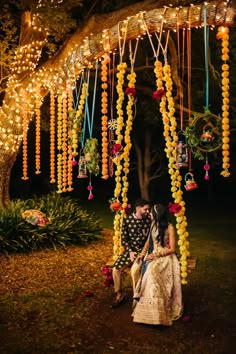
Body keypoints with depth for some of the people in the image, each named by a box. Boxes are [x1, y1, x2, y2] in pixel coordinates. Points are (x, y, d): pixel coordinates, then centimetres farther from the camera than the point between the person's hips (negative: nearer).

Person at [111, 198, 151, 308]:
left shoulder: (149, 219, -4)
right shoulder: (127, 220, -2)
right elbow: (124, 239, 0)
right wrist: (130, 251, -12)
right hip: (130, 250, 3)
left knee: (135, 270, -29)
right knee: (115, 269, -14)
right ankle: (119, 295, 8)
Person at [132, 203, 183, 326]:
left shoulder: (169, 227, -9)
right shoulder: (153, 224, 9)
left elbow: (172, 249, -10)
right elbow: (149, 240, 21)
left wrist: (155, 254, -16)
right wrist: (143, 253, 5)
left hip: (165, 257, -6)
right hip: (153, 255, 6)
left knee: (152, 271, -34)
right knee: (146, 269, -26)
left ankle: (156, 311, -25)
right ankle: (149, 309, -20)